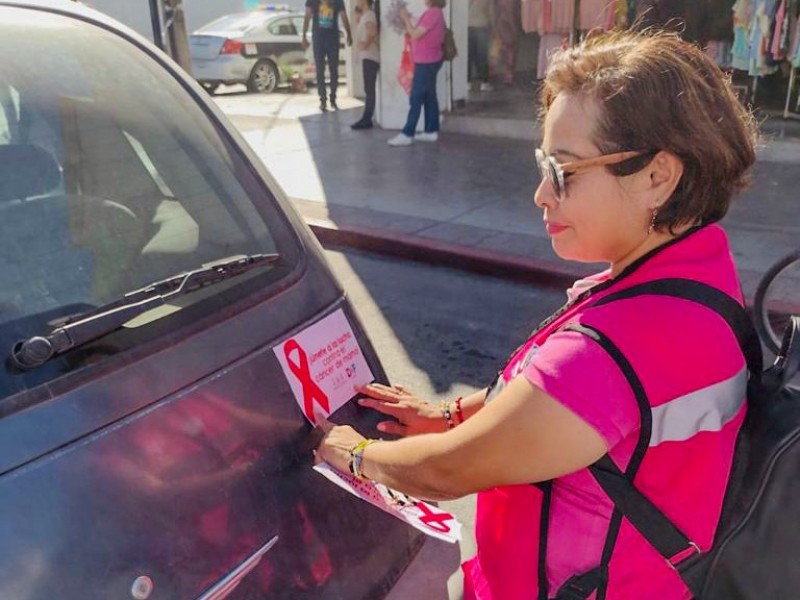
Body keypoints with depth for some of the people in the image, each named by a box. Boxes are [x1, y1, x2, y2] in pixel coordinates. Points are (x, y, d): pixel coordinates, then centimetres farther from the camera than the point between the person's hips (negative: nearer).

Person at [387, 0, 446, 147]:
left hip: (426, 63, -10)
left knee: (416, 99, -7)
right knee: (429, 97, 12)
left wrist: (406, 18, -9)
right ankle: (432, 131, 16)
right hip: (429, 62, 10)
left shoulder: (432, 12, -18)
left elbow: (415, 35, -19)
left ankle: (407, 134, -4)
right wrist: (410, 21, 8)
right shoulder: (435, 12, 13)